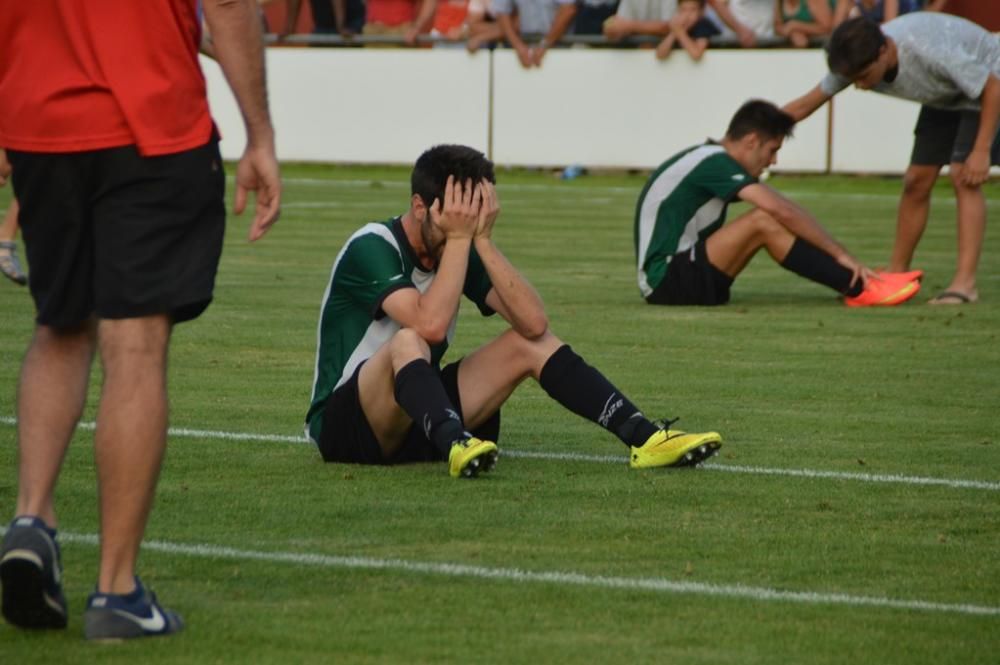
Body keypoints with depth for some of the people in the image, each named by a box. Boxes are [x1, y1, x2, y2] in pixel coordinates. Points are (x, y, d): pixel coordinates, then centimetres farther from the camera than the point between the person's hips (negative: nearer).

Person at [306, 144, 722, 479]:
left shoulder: (462, 249, 2)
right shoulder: (371, 247, -18)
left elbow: (534, 322, -12)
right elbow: (430, 324, -35)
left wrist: (482, 239, -18)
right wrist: (458, 239, -27)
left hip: (422, 413, 7)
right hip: (344, 424, -7)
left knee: (532, 342, -3)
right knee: (408, 341, -36)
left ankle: (644, 438, -13)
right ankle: (456, 446, -61)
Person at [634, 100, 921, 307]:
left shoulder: (712, 160, 15)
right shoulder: (714, 163, -15)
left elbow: (784, 210, 15)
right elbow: (782, 210, -23)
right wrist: (840, 253, -19)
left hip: (682, 275, 10)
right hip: (666, 282, -10)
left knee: (768, 221, 3)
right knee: (764, 221, -21)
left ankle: (855, 281, -5)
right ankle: (859, 289, -20)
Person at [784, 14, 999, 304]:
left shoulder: (930, 50, -41)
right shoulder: (857, 62, -21)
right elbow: (803, 106, -10)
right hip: (946, 96, 7)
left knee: (963, 178, -20)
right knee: (916, 182, 3)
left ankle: (964, 283, -21)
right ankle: (896, 274, 14)